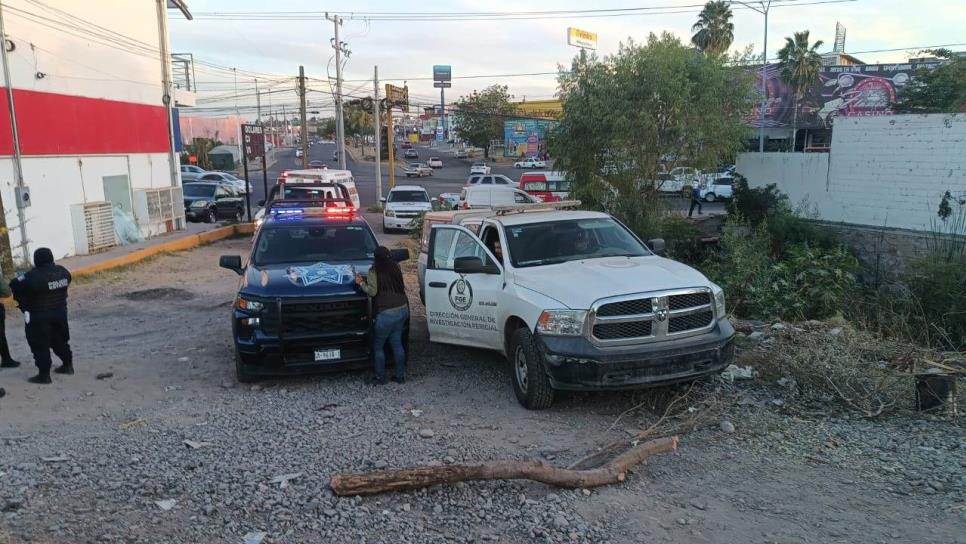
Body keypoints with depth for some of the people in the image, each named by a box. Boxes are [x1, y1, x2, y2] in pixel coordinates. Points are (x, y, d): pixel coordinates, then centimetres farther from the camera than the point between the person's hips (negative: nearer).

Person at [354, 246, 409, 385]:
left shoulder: (374, 271, -11)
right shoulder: (396, 267, 6)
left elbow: (372, 291, -15)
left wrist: (361, 282, 2)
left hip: (386, 313, -6)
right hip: (403, 309, 6)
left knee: (378, 346, 10)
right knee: (397, 344, 17)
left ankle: (380, 377, 16)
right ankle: (400, 375, 21)